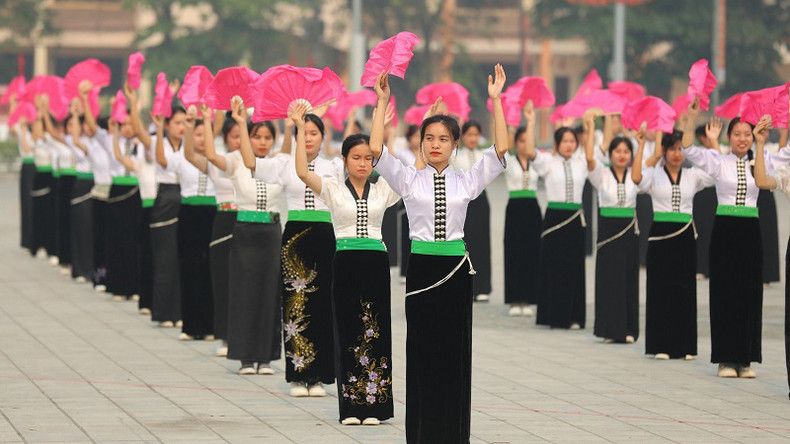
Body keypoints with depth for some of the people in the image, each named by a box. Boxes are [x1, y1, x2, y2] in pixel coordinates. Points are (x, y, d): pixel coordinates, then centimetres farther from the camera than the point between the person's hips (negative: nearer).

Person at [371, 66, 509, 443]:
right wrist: (382, 103, -10)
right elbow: (377, 150, -7)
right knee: (422, 348, 1)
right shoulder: (409, 180, 4)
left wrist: (496, 100, -6)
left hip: (456, 269, 1)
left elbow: (500, 149, -2)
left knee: (455, 349, 3)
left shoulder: (466, 182, 6)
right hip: (422, 267, -1)